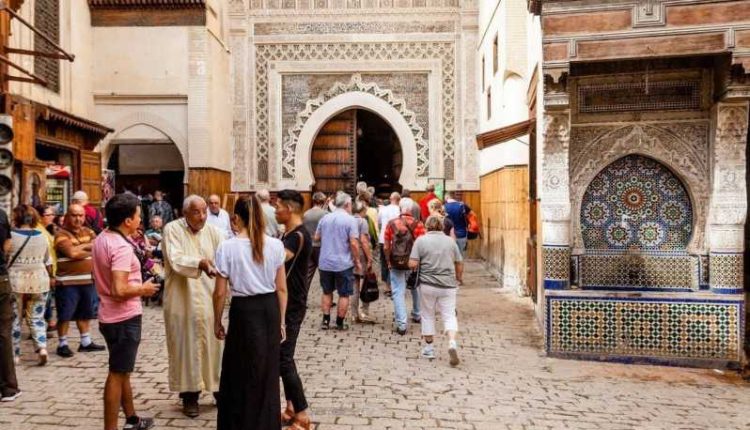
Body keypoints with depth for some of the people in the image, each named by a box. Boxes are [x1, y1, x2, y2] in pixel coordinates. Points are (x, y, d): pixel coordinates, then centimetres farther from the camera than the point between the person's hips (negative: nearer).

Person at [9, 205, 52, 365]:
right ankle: (42, 347, -4)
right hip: (40, 281, 3)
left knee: (14, 319, 10)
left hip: (15, 282, -3)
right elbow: (48, 263, 10)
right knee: (36, 318, 13)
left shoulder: (10, 236, -9)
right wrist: (46, 277, 23)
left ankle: (14, 354, 17)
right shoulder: (42, 237, 4)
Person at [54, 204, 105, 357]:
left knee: (85, 313, 15)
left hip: (88, 280, 6)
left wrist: (81, 246, -11)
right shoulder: (61, 234, -7)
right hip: (68, 282, -6)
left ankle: (86, 342, 26)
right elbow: (72, 253, -20)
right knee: (65, 315, 1)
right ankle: (62, 344, 13)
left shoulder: (88, 232, 12)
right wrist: (90, 250, -7)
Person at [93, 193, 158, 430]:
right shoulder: (122, 247, -24)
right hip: (124, 318, -10)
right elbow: (120, 290, -30)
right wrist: (143, 289, -14)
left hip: (110, 315, 10)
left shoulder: (101, 239, 5)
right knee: (117, 374, 1)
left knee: (122, 371, 21)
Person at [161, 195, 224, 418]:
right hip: (182, 301, -2)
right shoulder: (172, 229, -6)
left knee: (214, 345, 9)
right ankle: (189, 395, 19)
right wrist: (199, 263, -37)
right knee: (186, 347, 6)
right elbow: (175, 260, -20)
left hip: (210, 300, 3)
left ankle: (219, 388, 25)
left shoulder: (213, 231, 3)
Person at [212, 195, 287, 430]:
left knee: (241, 374, 14)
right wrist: (281, 321, 12)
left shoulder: (227, 247, -10)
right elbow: (281, 289, 2)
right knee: (267, 373, 17)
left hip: (244, 311, -3)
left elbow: (220, 293, -7)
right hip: (270, 309, 4)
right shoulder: (275, 245, -2)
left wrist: (217, 323, 7)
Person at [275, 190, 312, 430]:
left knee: (284, 359, -6)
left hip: (291, 307, -10)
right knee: (283, 357, 15)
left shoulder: (299, 236, -19)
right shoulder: (289, 234, 13)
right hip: (284, 305, 10)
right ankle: (291, 408, 25)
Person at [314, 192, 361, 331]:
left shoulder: (325, 218, 5)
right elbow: (354, 243, -16)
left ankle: (325, 321, 18)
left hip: (325, 263, 5)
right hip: (343, 263, -4)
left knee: (327, 292, 17)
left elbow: (317, 237, 13)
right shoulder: (350, 220, -11)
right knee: (344, 294, 8)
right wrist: (357, 261, -6)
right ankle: (340, 323, 13)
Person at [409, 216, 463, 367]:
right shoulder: (450, 241, 5)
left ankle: (429, 348, 20)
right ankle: (452, 343, -14)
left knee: (428, 315, 13)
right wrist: (459, 279, 23)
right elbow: (459, 265, 8)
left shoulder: (421, 240, -4)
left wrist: (418, 269, 11)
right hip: (448, 284, 1)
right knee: (449, 315, 7)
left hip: (427, 284, -1)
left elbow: (412, 264, -10)